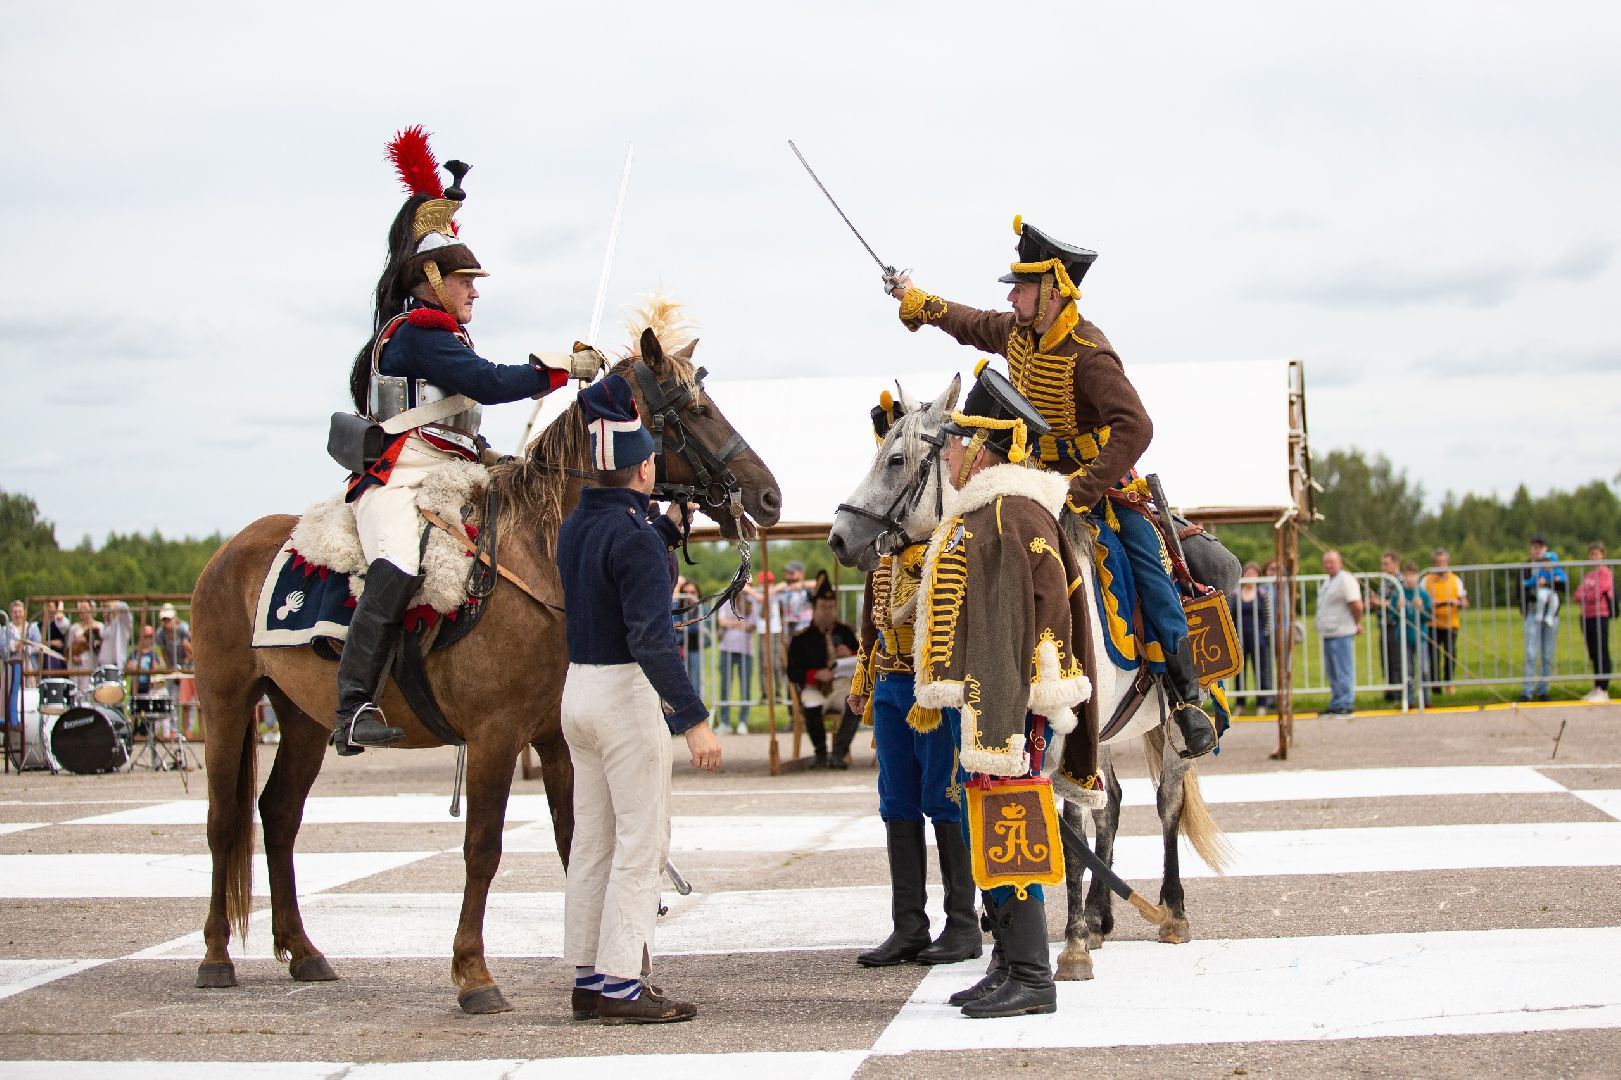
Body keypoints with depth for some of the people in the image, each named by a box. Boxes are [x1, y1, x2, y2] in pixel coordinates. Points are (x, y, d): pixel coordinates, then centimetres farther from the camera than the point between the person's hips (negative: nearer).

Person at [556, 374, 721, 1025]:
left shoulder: (576, 527, 8)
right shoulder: (635, 537, -18)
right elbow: (650, 637, -25)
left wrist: (671, 525, 26)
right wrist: (694, 720, -28)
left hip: (578, 688, 9)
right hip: (628, 692, -9)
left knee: (592, 840, 13)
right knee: (641, 841, -3)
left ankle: (587, 975, 18)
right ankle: (619, 984, -3)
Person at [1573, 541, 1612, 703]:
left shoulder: (1605, 572, -6)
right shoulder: (1587, 574, 17)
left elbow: (1597, 594, -15)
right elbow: (1578, 594, 9)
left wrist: (1584, 595, 2)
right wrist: (1589, 596, -10)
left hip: (1600, 616, -8)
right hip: (1586, 617, 8)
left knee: (1602, 654, -7)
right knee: (1593, 655, 12)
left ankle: (1604, 691, -7)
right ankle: (1596, 688, 18)